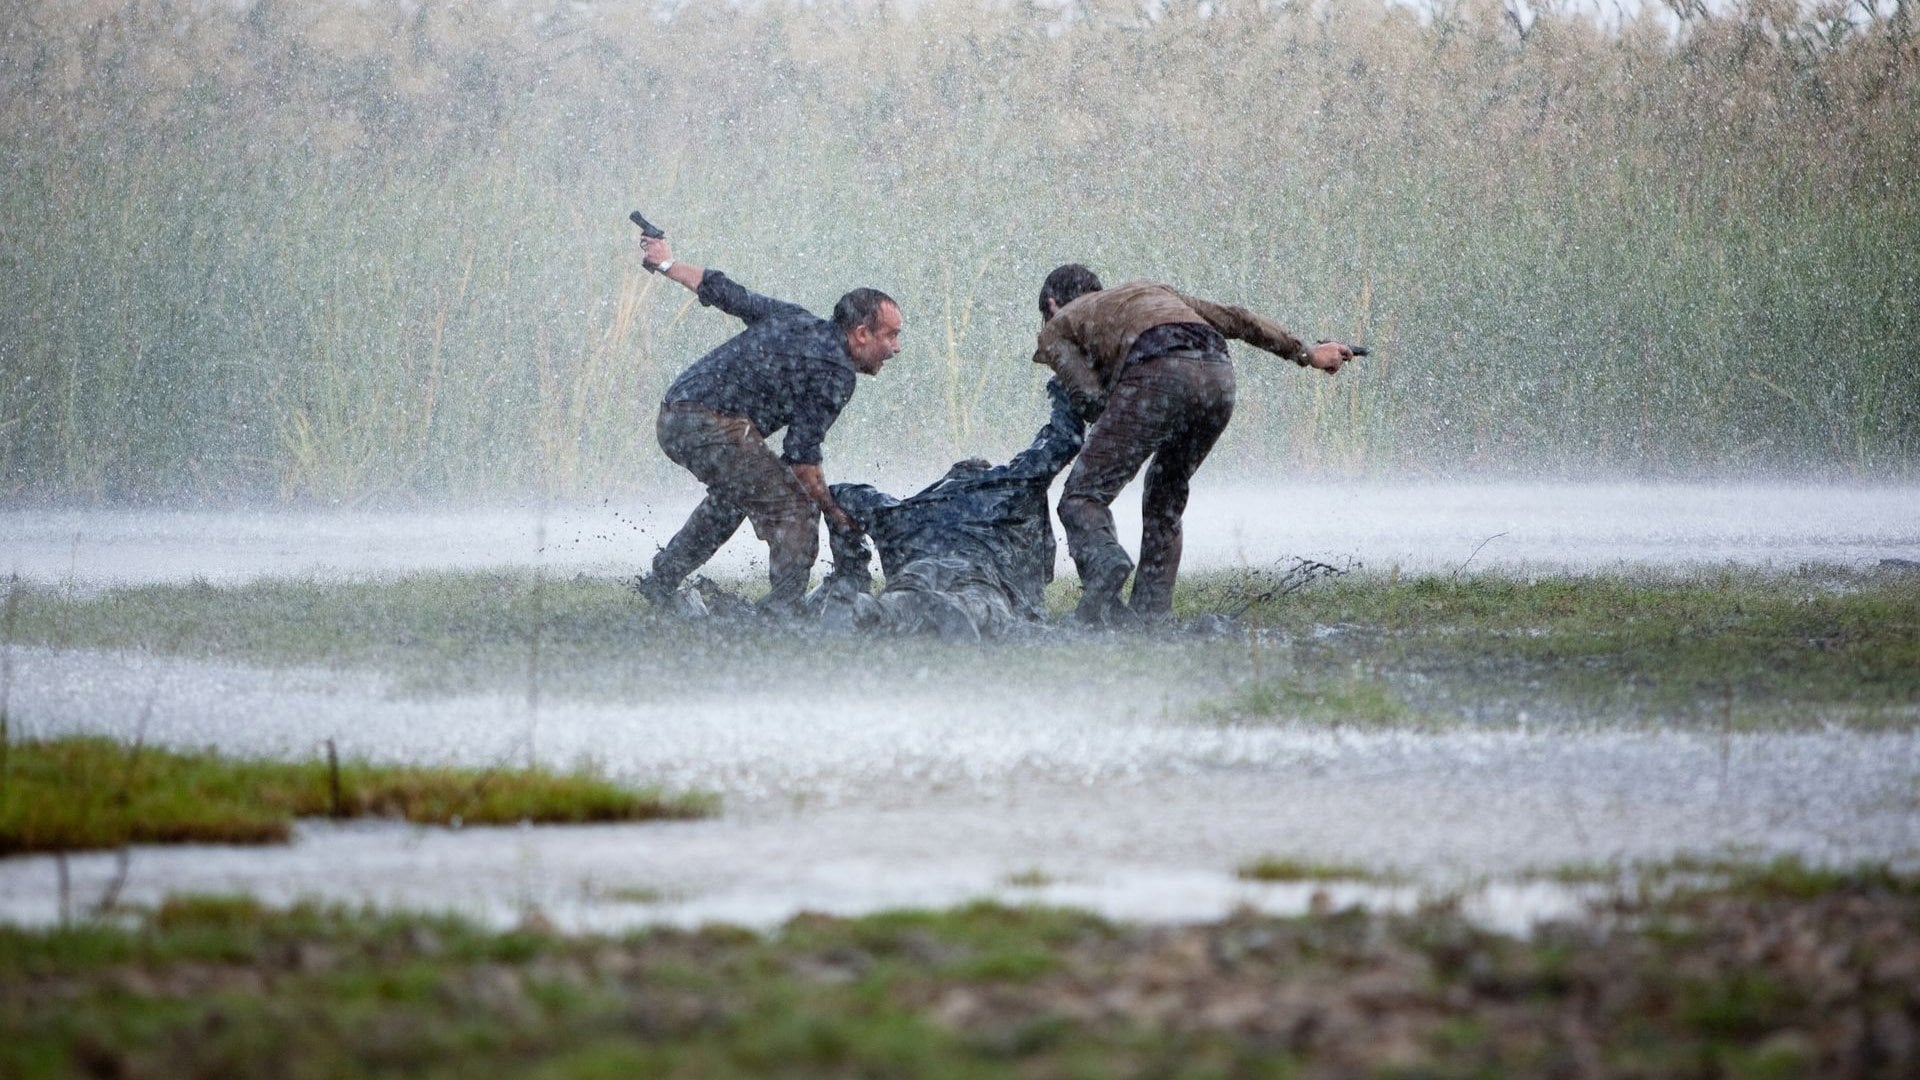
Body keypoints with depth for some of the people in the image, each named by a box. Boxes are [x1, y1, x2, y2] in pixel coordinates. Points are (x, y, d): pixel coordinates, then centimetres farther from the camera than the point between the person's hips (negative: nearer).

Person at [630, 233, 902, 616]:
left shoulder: (792, 318, 15)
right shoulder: (836, 373, -7)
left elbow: (724, 292, 21)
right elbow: (802, 452, -10)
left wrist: (668, 264, 35)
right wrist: (832, 510, -1)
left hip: (672, 416, 10)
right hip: (715, 427, -10)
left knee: (732, 494, 33)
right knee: (795, 511, -6)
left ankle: (659, 585, 41)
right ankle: (781, 611, -14)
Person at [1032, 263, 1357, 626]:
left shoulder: (1056, 327, 24)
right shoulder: (1148, 290, 41)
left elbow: (1093, 403, 9)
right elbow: (1232, 319, 35)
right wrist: (1305, 353, 39)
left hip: (1157, 377, -6)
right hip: (1218, 374, 6)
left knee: (1083, 496, -2)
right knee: (1165, 500, 22)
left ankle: (1104, 562, -31)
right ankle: (1152, 612, 14)